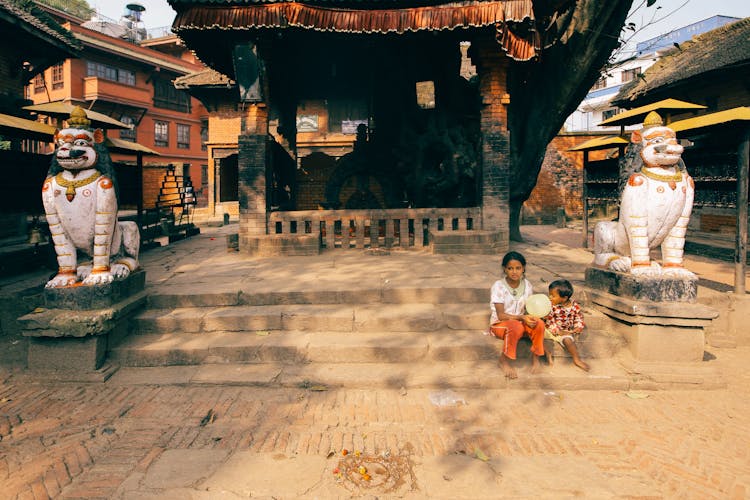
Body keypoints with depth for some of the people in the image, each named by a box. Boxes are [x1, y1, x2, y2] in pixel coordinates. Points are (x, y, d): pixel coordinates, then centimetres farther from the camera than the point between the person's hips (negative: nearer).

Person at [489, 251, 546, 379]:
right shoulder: (498, 286, -16)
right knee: (516, 326, -38)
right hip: (499, 324, -4)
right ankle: (504, 360, -16)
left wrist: (531, 317, -18)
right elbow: (501, 315, -19)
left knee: (539, 323, -26)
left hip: (520, 322, 4)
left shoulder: (527, 285, 0)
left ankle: (535, 357, -5)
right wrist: (521, 318, -32)